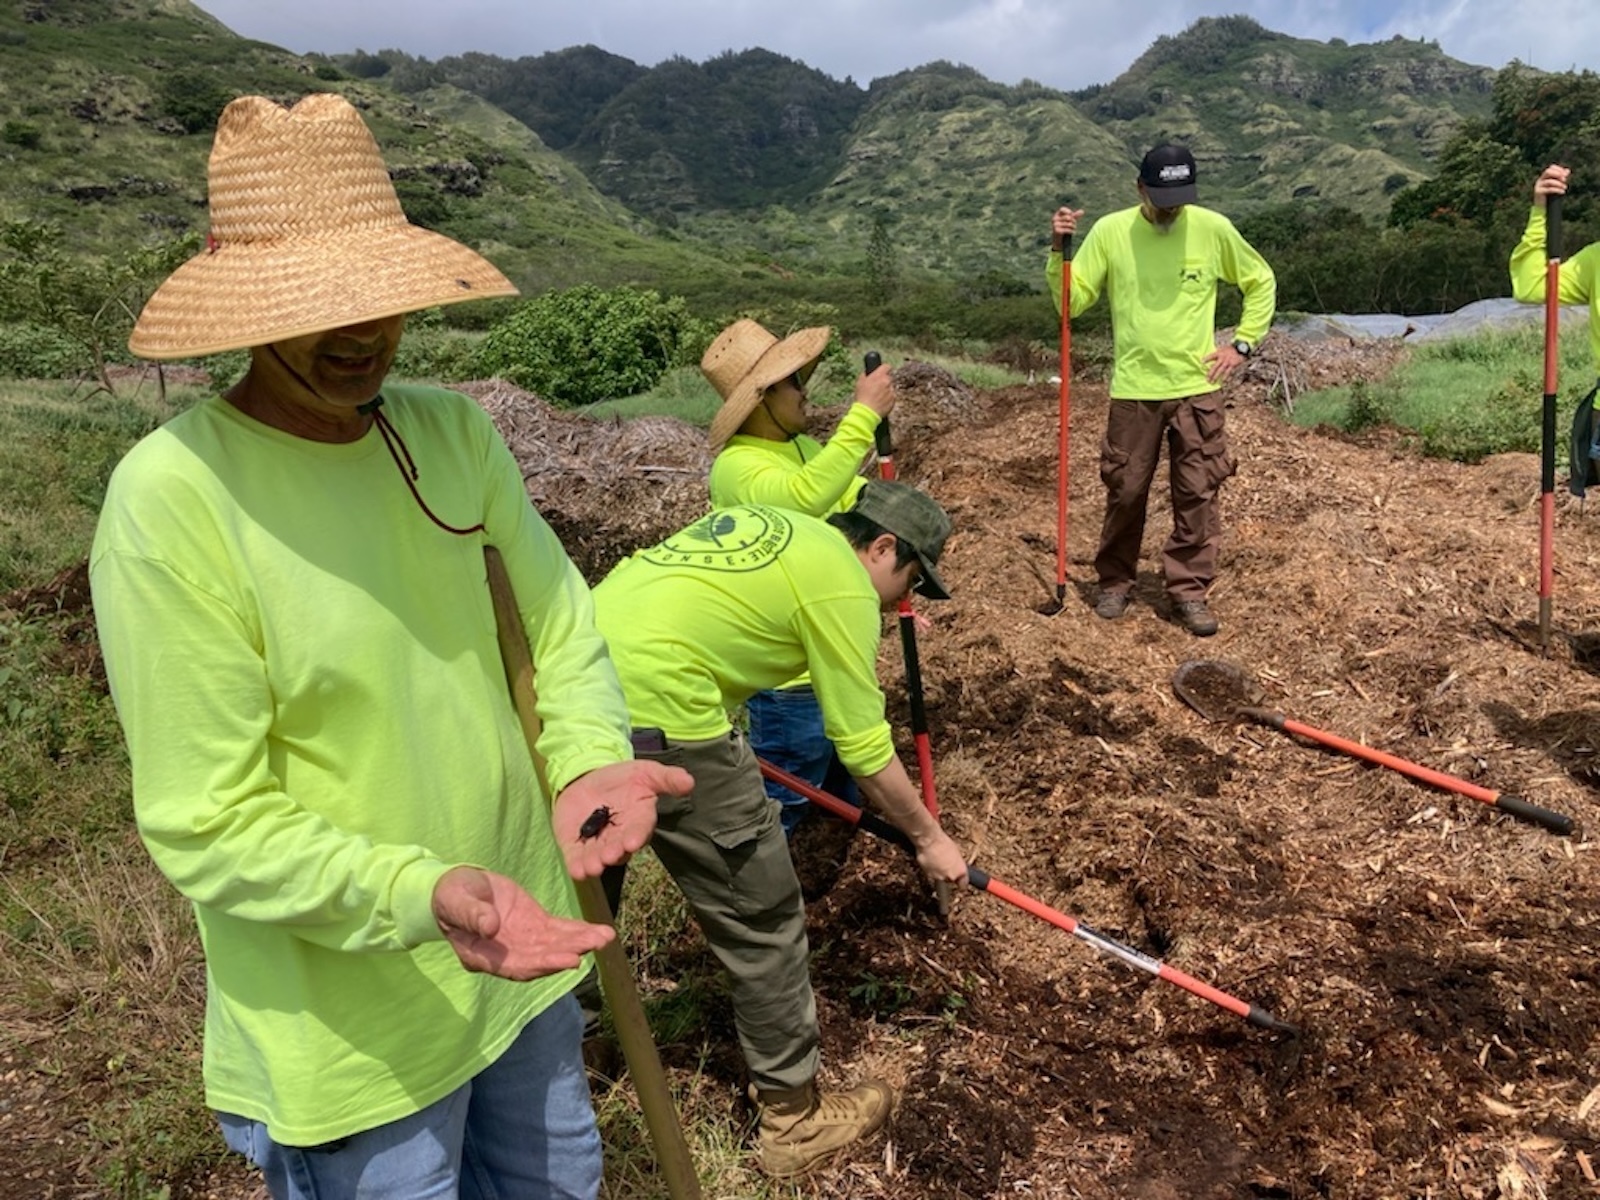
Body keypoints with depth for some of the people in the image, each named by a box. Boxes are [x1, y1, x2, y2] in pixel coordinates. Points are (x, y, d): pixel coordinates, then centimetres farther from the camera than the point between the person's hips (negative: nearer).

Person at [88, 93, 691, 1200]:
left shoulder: (453, 429, -5)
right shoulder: (174, 496, -22)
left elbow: (558, 619, 0)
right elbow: (211, 827, -20)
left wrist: (589, 758, -19)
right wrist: (424, 894, -33)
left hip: (521, 955, 6)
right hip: (352, 1036, -5)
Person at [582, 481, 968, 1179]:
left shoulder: (764, 523, 23)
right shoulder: (843, 584, -1)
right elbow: (865, 749, 2)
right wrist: (929, 838, 16)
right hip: (653, 714, -9)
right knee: (761, 918, 8)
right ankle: (796, 1118, 25)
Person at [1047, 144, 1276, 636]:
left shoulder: (1213, 229, -2)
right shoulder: (1110, 231, -3)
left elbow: (1262, 282, 12)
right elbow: (1072, 302, -4)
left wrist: (1243, 343, 4)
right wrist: (1059, 250, -17)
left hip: (1197, 387, 1)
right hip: (1133, 389, 0)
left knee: (1197, 494, 3)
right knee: (1126, 492, 6)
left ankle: (1190, 590, 16)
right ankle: (1115, 582, 25)